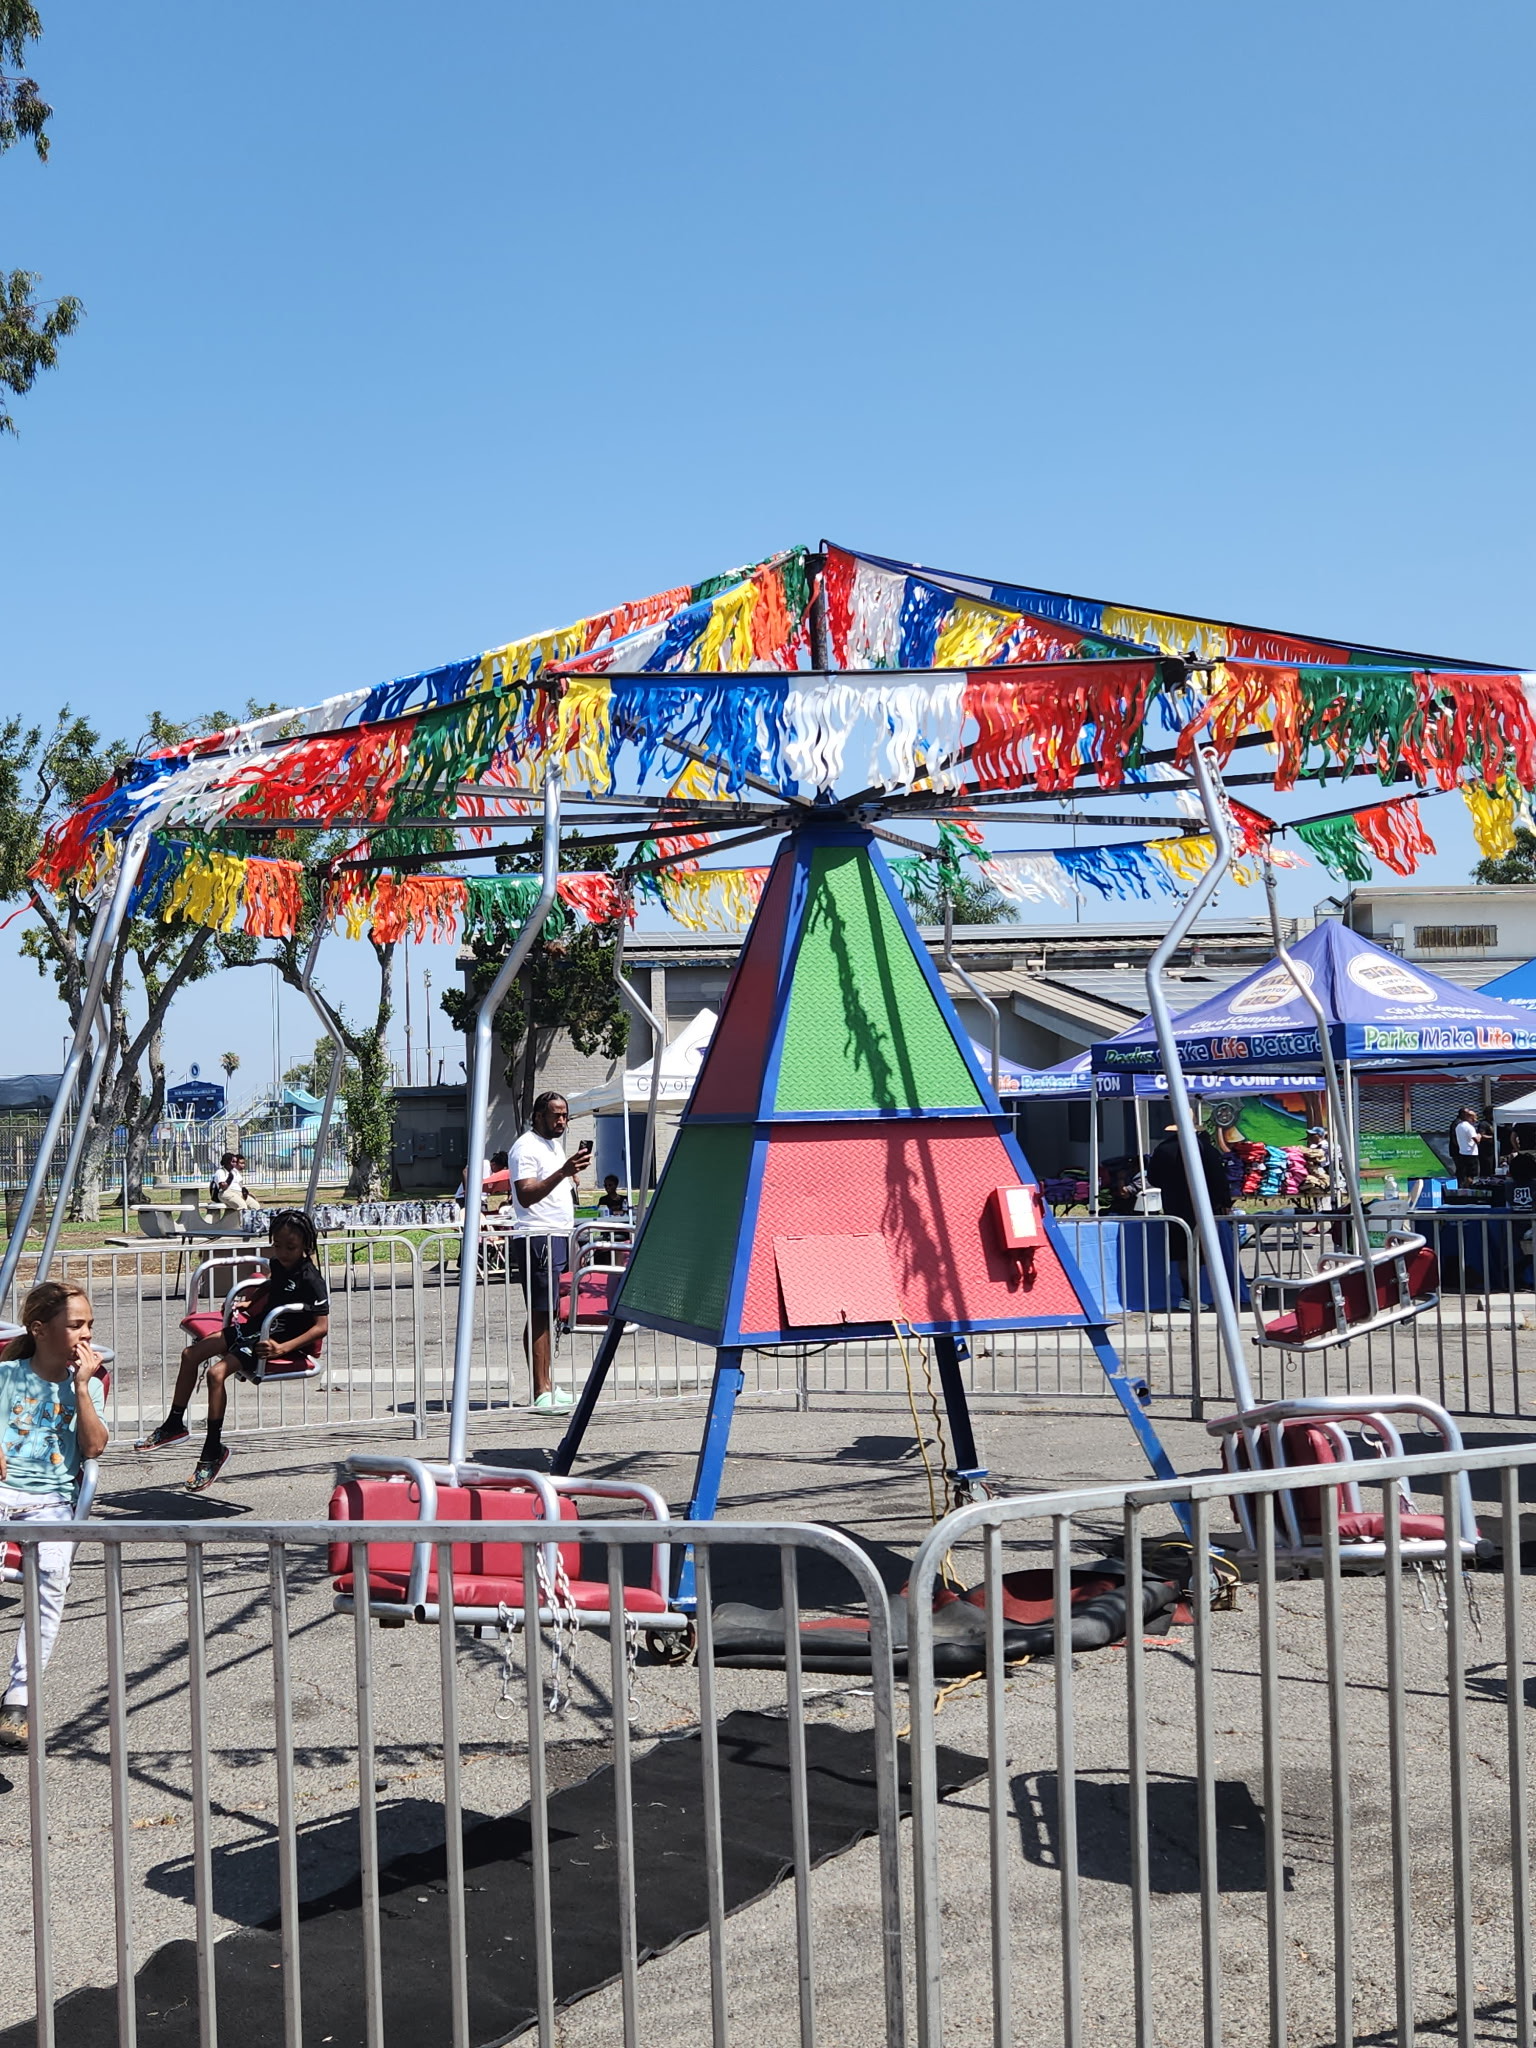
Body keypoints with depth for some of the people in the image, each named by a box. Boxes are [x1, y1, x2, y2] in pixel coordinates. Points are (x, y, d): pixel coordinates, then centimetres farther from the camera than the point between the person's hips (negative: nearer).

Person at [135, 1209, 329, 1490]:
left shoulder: (311, 1280, -21)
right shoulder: (278, 1264, 3)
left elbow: (321, 1326, -25)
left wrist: (282, 1348, -32)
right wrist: (249, 1302, 13)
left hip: (280, 1341, -9)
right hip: (257, 1326, 9)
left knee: (217, 1372, -26)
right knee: (191, 1354, 8)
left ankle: (213, 1450, -15)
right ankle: (174, 1425, 22)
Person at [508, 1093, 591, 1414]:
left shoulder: (556, 1145, 22)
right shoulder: (526, 1147, -9)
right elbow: (526, 1195, -22)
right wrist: (563, 1172, -29)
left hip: (559, 1236, 9)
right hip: (537, 1238, -9)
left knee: (548, 1313, 10)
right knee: (540, 1313, -10)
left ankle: (547, 1388, 12)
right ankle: (541, 1393, -11)